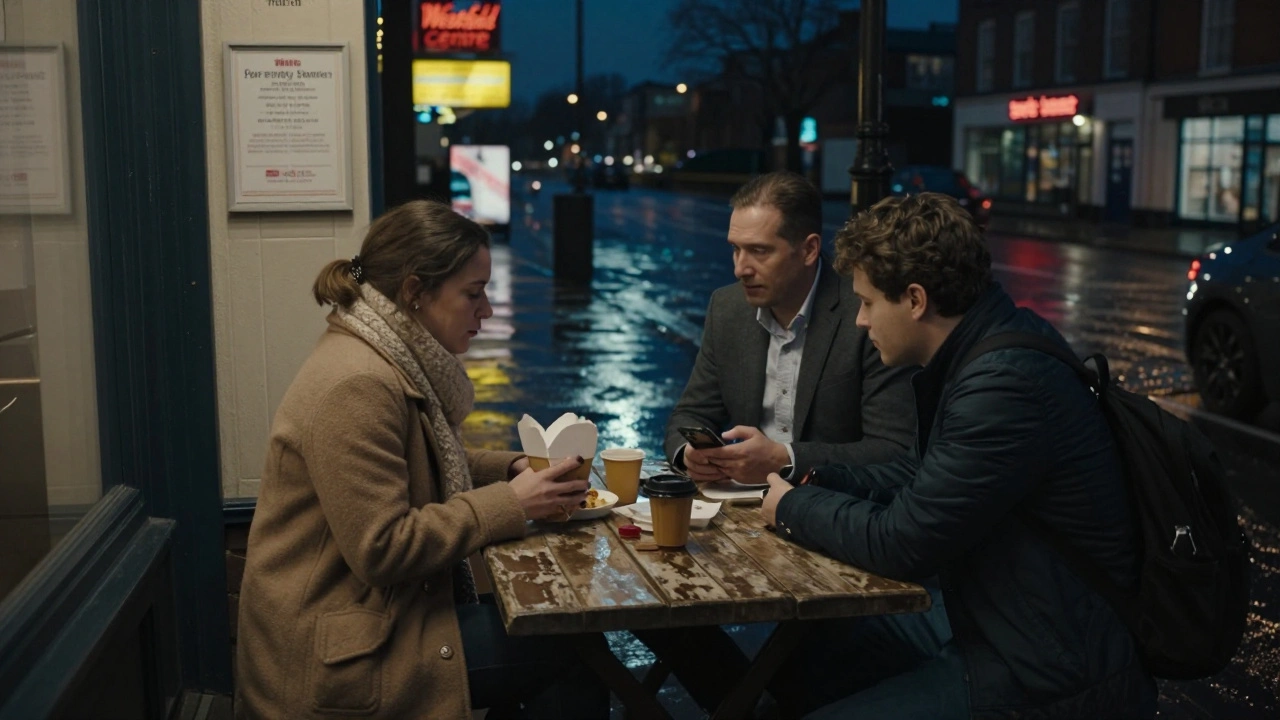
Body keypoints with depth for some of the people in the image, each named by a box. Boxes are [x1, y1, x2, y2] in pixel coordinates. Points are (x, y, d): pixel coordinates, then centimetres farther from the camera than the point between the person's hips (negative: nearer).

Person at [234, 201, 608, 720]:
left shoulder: (393, 361, 6)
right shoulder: (357, 385, -24)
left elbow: (424, 467, 20)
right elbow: (383, 548, -26)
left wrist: (512, 468, 4)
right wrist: (509, 503, -19)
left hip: (378, 607, 9)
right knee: (571, 651, -8)